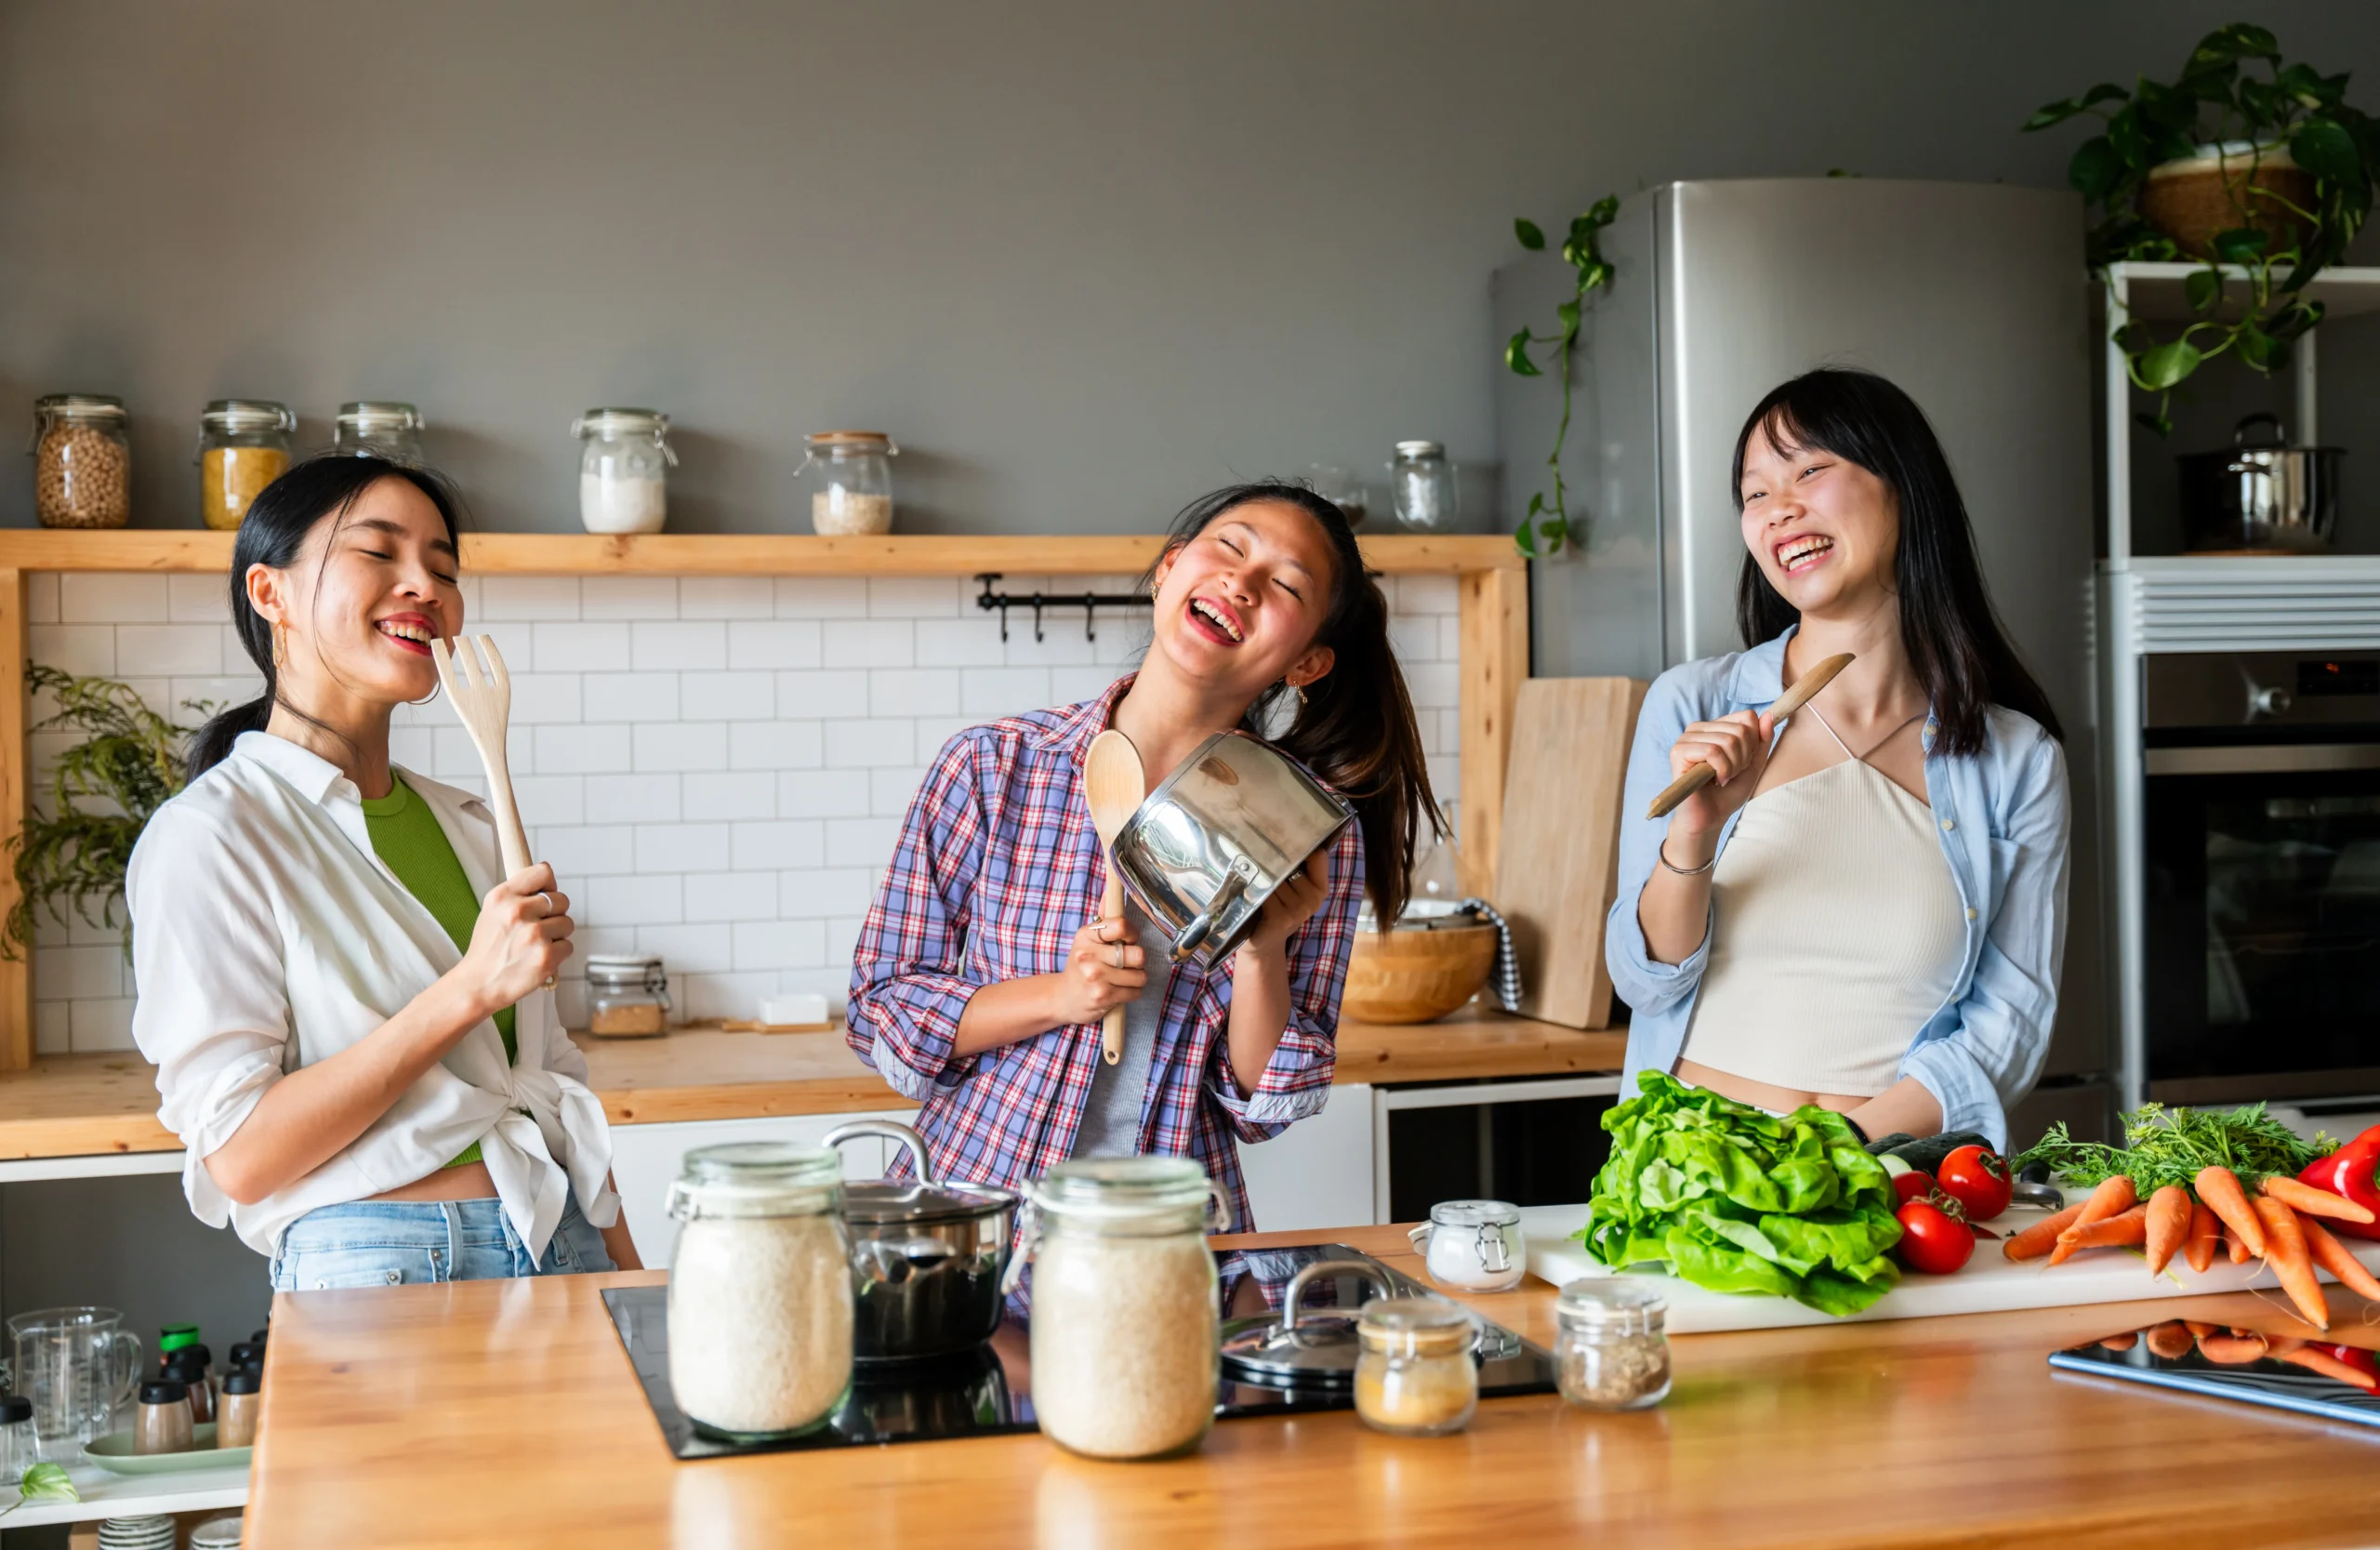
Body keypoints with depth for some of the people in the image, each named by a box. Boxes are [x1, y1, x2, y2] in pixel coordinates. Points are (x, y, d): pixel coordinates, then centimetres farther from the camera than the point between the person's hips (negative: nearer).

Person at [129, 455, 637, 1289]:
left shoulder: (469, 825, 13)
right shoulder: (208, 836, -8)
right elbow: (238, 1155, -16)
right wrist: (470, 989, -19)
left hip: (563, 1248, 6)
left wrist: (630, 1274, 10)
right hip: (376, 1262, -6)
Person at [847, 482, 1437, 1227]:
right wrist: (1059, 995, -11)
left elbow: (1262, 1104, 4)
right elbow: (880, 1008, 3)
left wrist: (1262, 955, -13)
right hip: (970, 1211, -1)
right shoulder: (992, 768, -3)